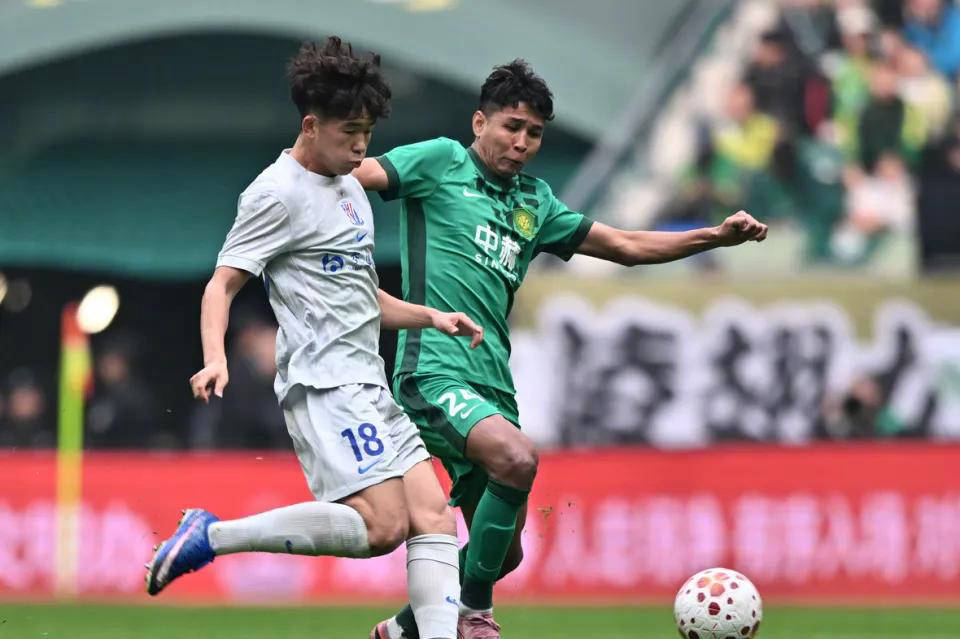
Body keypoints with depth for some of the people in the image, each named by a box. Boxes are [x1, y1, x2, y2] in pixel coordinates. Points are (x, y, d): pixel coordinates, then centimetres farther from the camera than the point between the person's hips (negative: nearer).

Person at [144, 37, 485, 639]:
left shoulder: (351, 190, 21)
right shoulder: (279, 194, -7)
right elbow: (223, 284, -10)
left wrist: (430, 317, 17)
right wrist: (216, 358, -26)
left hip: (369, 386, 9)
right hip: (325, 385, -9)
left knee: (433, 517, 0)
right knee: (381, 524, -20)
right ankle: (212, 535, -14)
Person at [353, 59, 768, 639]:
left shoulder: (535, 202, 20)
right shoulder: (442, 162, 2)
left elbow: (624, 245, 24)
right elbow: (347, 176, -7)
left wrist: (716, 237, 15)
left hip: (492, 384, 8)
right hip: (434, 369, -8)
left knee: (504, 552, 9)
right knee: (517, 457, -33)